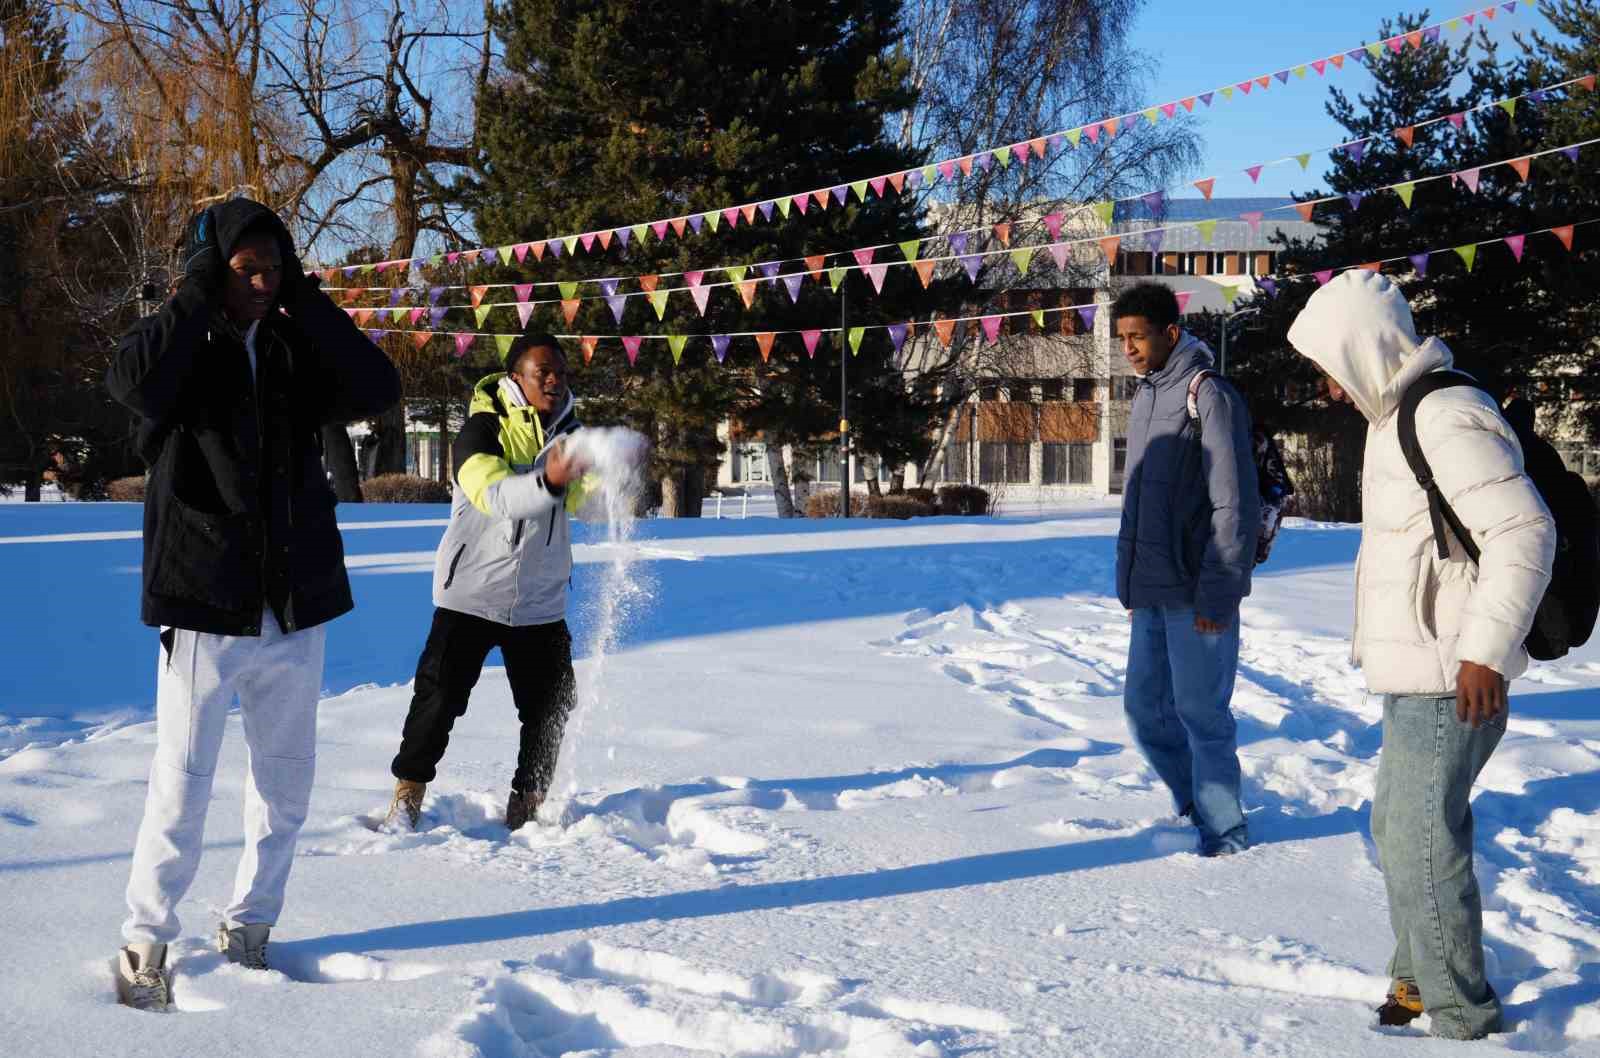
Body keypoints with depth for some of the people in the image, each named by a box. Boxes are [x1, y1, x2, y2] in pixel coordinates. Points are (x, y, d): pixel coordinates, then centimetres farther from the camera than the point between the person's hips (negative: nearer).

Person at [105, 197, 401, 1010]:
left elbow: (378, 388, -6)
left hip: (295, 607, 5)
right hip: (203, 606, -5)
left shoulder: (294, 352, 9)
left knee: (286, 781, 12)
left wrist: (305, 300, -6)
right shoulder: (178, 346, -4)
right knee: (182, 786, -4)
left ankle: (249, 925, 27)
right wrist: (201, 291, -17)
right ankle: (146, 940, 10)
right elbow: (133, 380, -27)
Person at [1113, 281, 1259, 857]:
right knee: (1146, 707, 12)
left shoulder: (1209, 396, -12)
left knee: (1201, 712, -3)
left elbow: (1236, 506, -15)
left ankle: (1225, 835, 9)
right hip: (1153, 591, 8)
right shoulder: (1145, 397, 14)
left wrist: (1216, 593, -17)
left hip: (1197, 593, -8)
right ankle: (1197, 804, 28)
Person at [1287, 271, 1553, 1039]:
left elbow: (1525, 534, -25)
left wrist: (1484, 650, -27)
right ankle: (1418, 983, 37)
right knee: (1399, 827, 22)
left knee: (1422, 842, -8)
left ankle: (1461, 1019, 1)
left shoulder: (1448, 421, -20)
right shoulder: (1401, 417, 13)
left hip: (1451, 680, -11)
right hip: (1418, 674, 11)